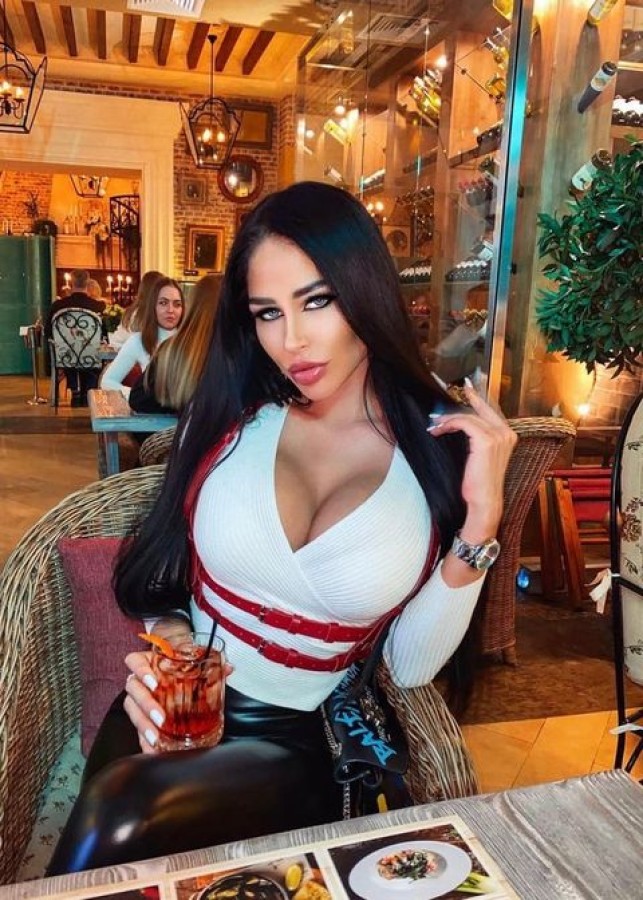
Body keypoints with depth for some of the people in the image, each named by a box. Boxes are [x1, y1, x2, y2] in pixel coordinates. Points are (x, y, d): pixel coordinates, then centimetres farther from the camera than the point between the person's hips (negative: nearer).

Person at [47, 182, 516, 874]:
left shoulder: (444, 449, -6)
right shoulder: (231, 419, -2)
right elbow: (166, 577, 9)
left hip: (298, 741, -1)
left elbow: (410, 666, -5)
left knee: (121, 814, -31)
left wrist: (480, 521, -17)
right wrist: (165, 641, -13)